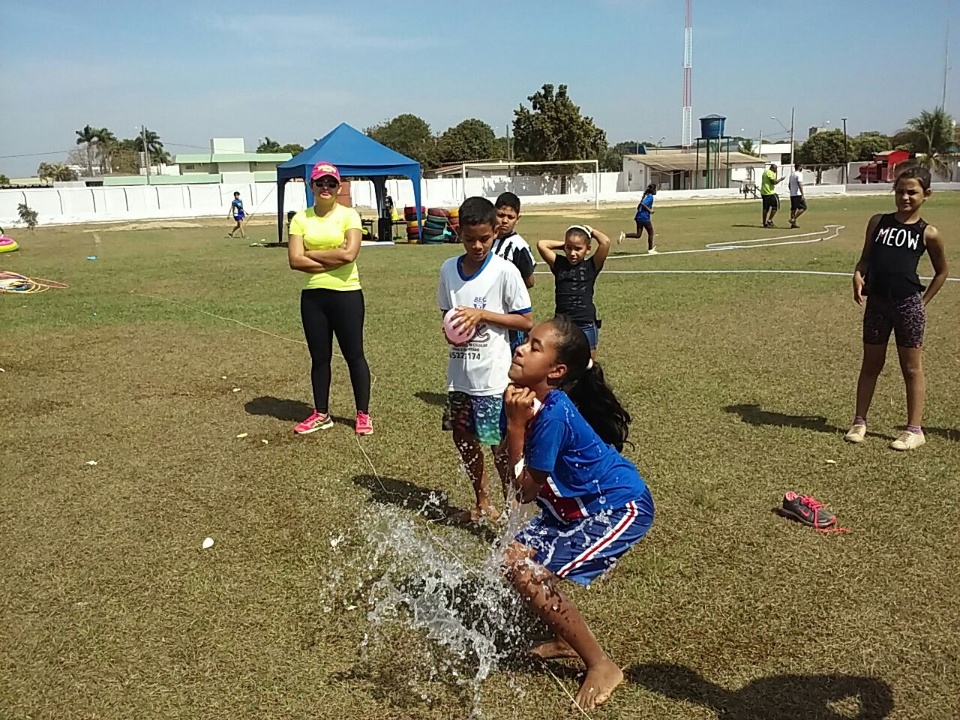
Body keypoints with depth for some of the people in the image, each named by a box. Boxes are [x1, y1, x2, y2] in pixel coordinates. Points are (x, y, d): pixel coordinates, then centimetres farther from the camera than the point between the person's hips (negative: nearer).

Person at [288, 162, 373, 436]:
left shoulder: (349, 215, -5)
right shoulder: (301, 218, 3)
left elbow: (349, 253, -19)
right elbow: (295, 260, -7)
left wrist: (311, 253, -11)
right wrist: (332, 260, -14)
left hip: (347, 294, -3)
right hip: (313, 296, 3)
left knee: (354, 355, 5)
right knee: (319, 358, 13)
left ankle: (363, 414, 18)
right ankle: (321, 414, 26)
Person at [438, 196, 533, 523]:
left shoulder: (505, 271, -11)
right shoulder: (448, 269, 4)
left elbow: (526, 322, -9)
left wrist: (482, 315, -19)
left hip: (493, 376, -5)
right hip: (459, 374, 6)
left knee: (500, 445, 1)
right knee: (464, 440, 15)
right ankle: (483, 504, 34)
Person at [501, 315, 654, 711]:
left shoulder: (553, 414, -29)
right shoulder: (530, 399, -3)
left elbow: (525, 490, -20)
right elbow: (517, 476, -7)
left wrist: (516, 422, -23)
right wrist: (516, 420, -20)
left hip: (621, 508, -9)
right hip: (579, 504, 9)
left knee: (528, 573, -15)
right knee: (514, 557, 7)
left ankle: (602, 666, 2)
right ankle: (567, 639, 26)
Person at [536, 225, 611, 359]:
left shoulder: (591, 266, -4)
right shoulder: (559, 264, 2)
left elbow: (605, 242, -17)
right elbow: (541, 244, -7)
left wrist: (591, 231, 0)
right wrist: (563, 244, 2)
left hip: (586, 326, -2)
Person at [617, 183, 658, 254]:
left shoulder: (646, 196, 18)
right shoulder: (650, 197, -10)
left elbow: (638, 207, 20)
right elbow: (642, 204, -25)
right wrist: (649, 210, -18)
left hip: (639, 217, 8)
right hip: (644, 218, -8)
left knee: (638, 235, 8)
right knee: (650, 233, 9)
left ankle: (624, 235, -10)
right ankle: (650, 250, 17)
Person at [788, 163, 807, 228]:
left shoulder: (791, 174, 15)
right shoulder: (799, 174, -11)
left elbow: (789, 185, 21)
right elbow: (800, 184, -21)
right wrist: (802, 195, -23)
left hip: (792, 194, 9)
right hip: (798, 194, -9)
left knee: (793, 209, 9)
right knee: (803, 207, -3)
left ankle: (793, 223, 8)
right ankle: (793, 219, -12)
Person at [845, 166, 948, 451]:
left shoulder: (928, 233, -1)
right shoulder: (878, 222, 6)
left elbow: (941, 272, 9)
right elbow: (865, 258, 11)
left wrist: (923, 302, 3)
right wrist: (858, 276, -10)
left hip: (908, 304, -3)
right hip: (876, 302, 3)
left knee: (911, 368, 7)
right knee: (870, 365, 13)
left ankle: (914, 430, 16)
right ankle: (859, 422, 23)